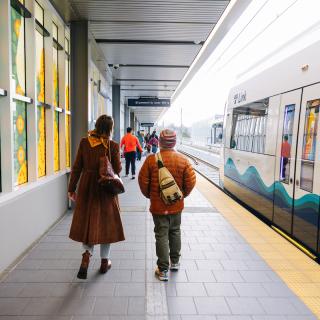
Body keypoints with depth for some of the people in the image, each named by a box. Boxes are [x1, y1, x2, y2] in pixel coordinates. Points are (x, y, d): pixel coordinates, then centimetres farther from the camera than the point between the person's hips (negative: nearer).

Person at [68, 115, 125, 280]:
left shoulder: (84, 142, -3)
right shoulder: (112, 145, -11)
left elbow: (77, 167, -1)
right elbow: (117, 169, -4)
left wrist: (72, 188, 6)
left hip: (87, 186, 2)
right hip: (106, 187, -2)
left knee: (86, 221, 16)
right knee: (105, 222, 11)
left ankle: (87, 253, -5)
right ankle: (104, 261, 22)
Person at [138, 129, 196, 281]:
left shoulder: (151, 159, -12)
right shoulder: (183, 160, -7)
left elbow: (143, 180, -7)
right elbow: (191, 181, -5)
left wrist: (149, 195, 10)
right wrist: (182, 195, 11)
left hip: (158, 206, -2)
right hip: (176, 205, 3)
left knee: (161, 236, 6)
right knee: (175, 232, 21)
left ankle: (163, 270, 12)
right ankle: (175, 262, 36)